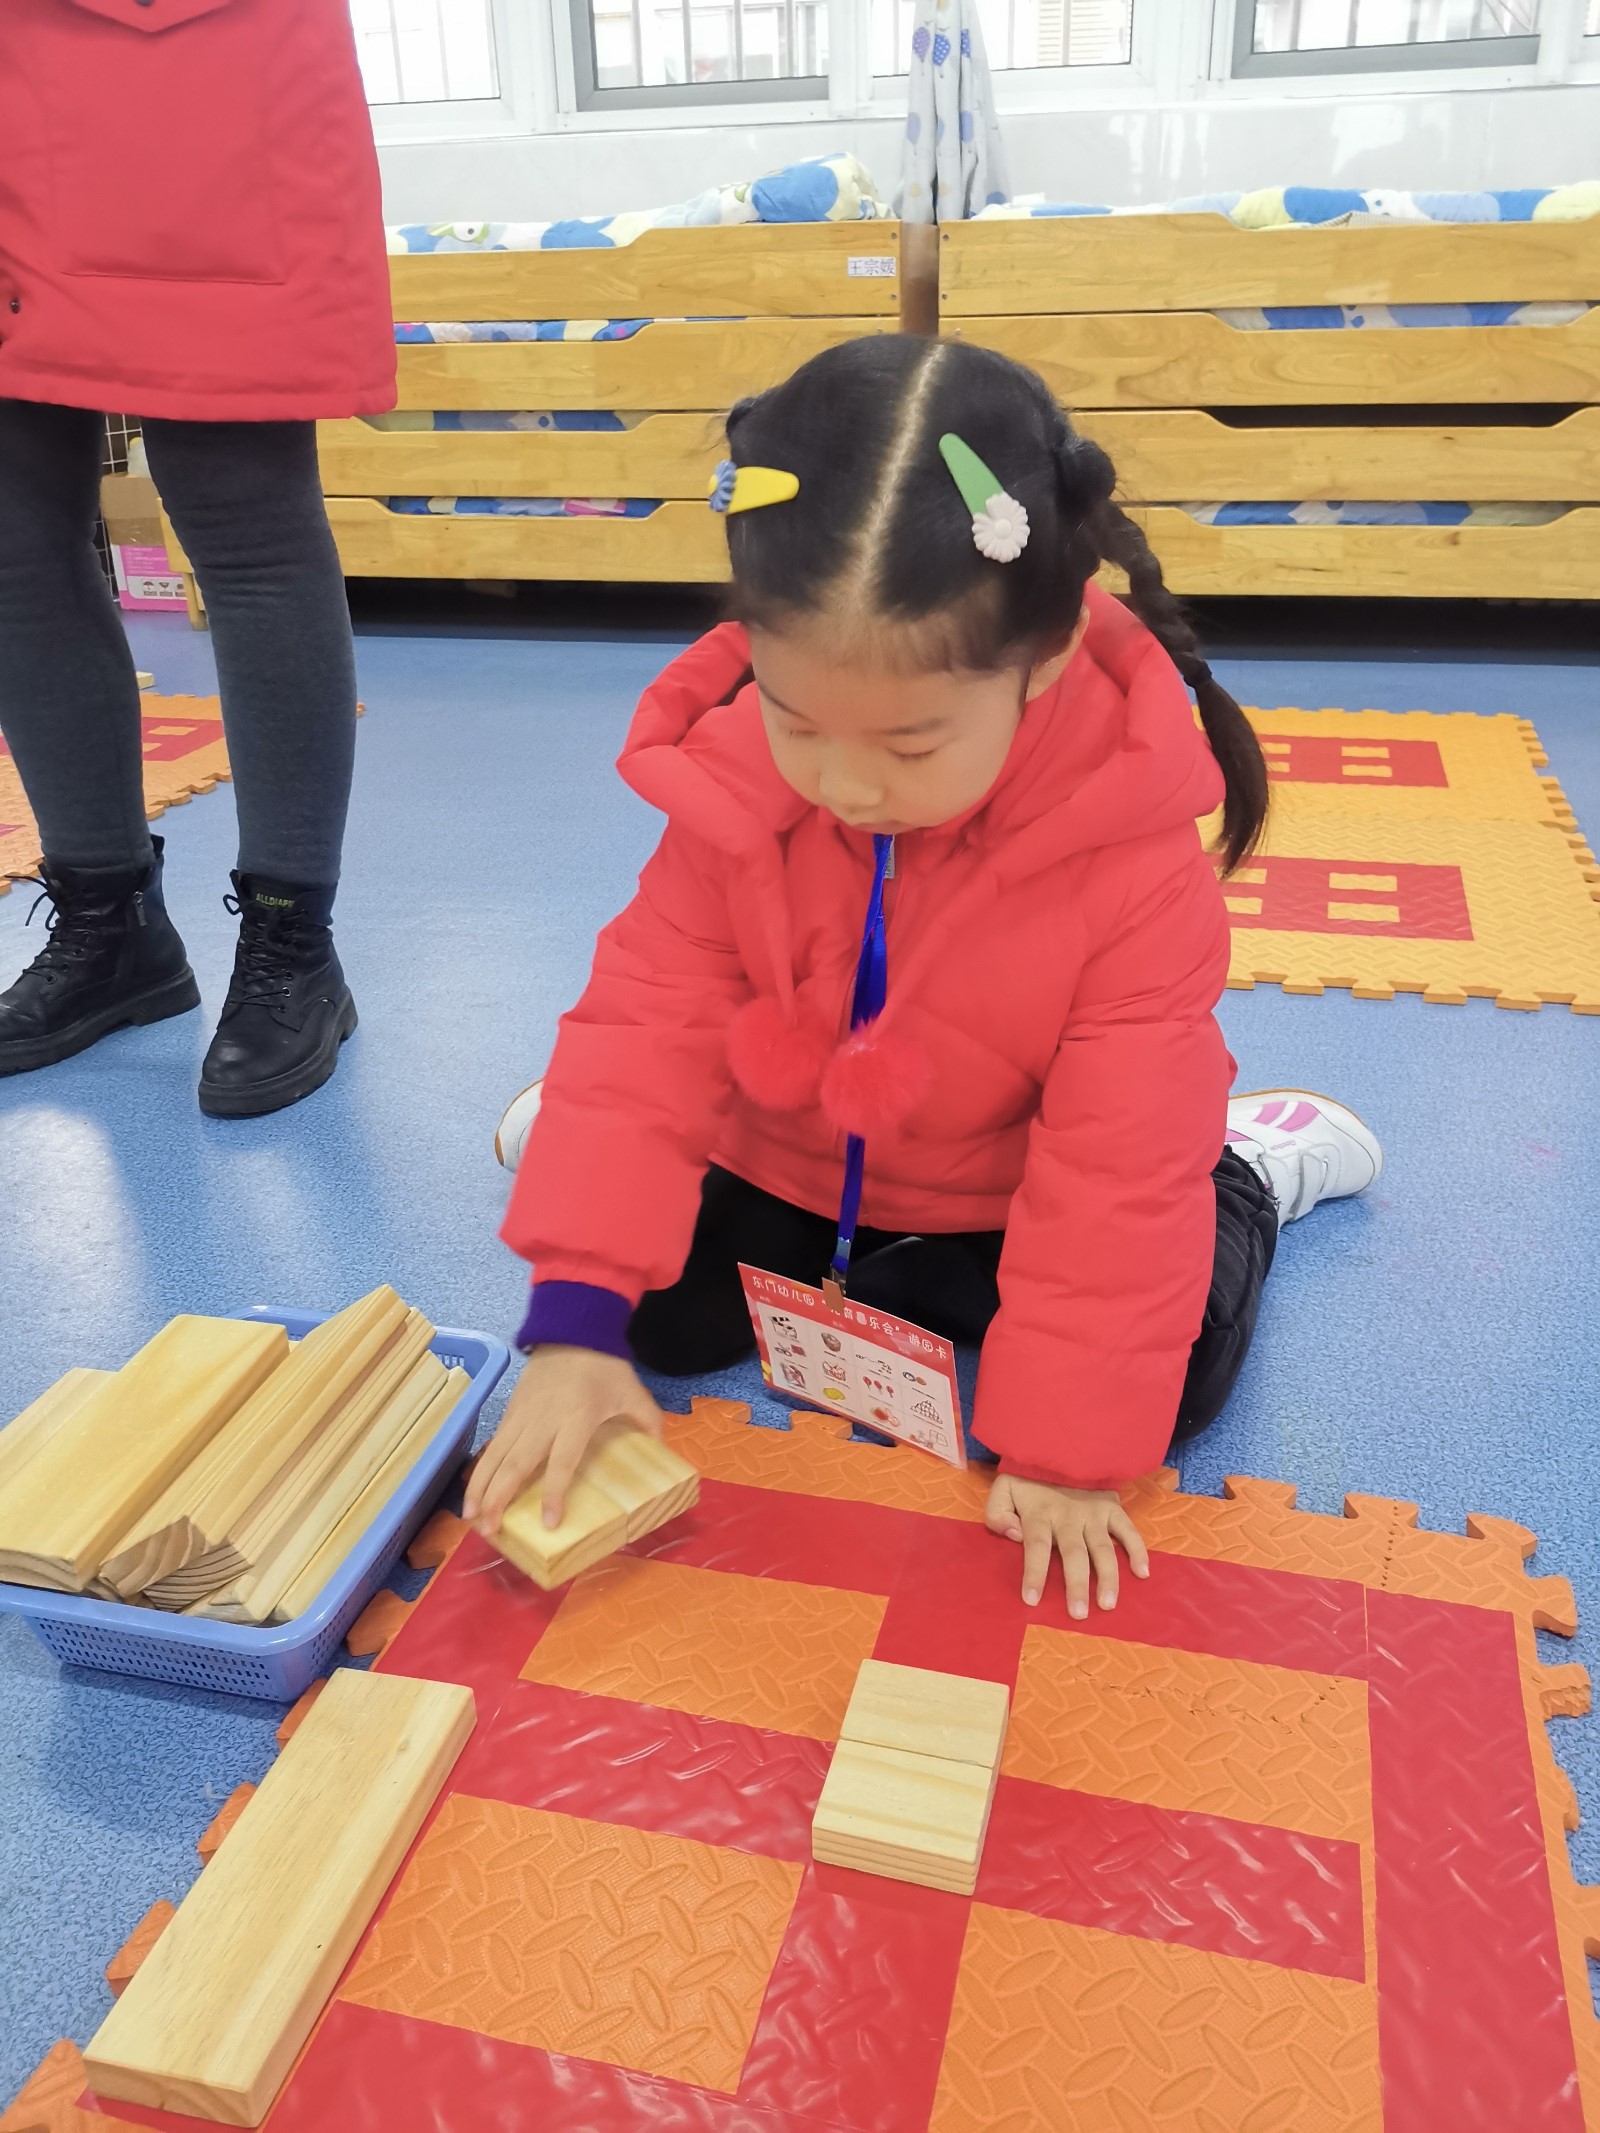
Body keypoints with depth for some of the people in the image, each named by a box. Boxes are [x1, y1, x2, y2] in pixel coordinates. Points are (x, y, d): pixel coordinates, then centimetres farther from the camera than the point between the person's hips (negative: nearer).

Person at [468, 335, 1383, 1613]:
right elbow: (647, 1027, -21)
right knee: (669, 1317, -8)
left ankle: (1252, 1176, 19)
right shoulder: (734, 789, -25)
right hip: (786, 1159, 2)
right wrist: (574, 1325, -28)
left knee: (1172, 1375, -11)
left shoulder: (1134, 859, -32)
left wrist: (1064, 1444, -22)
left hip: (1012, 1194, -2)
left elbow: (1113, 1166, -26)